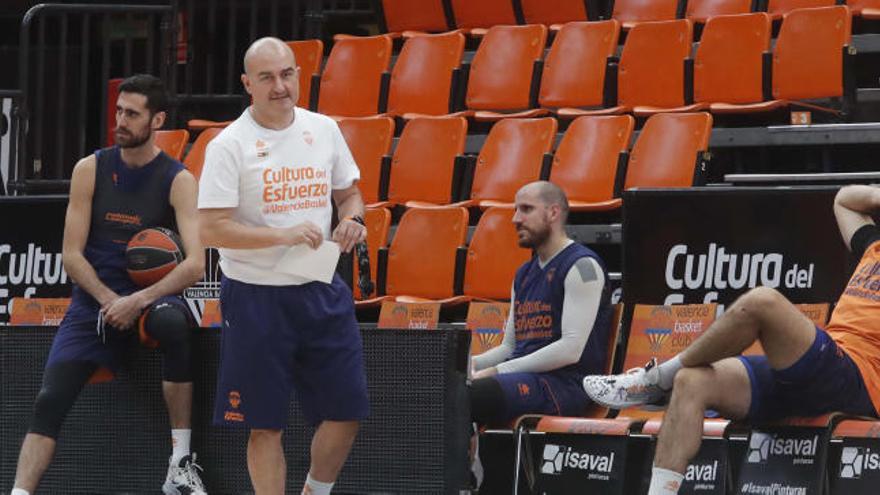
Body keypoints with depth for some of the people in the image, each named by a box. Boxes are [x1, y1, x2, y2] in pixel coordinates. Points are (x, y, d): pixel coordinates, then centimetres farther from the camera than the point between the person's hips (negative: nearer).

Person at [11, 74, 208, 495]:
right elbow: (71, 254, 1)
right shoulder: (91, 170, 2)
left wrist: (137, 301, -25)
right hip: (93, 299, 3)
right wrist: (109, 300, -14)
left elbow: (195, 264, -15)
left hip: (152, 297, -3)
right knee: (49, 401, -14)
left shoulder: (178, 180, -5)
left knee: (173, 322, -37)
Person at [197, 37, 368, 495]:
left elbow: (348, 193, 20)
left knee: (346, 409, 6)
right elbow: (210, 229, -15)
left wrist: (353, 220, -3)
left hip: (321, 293, 5)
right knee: (265, 424, 2)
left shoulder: (324, 130, 6)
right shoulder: (230, 145, -10)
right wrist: (284, 236, -23)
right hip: (256, 298, -5)